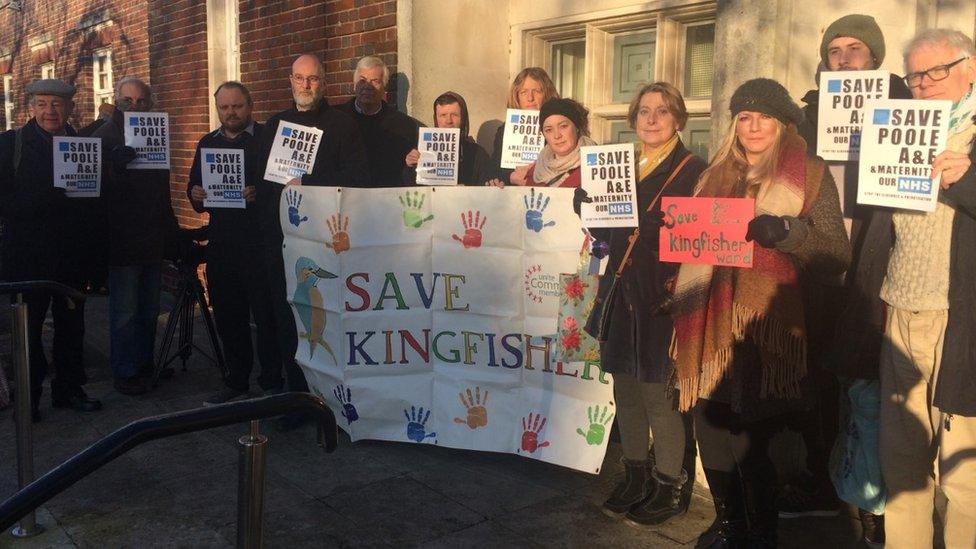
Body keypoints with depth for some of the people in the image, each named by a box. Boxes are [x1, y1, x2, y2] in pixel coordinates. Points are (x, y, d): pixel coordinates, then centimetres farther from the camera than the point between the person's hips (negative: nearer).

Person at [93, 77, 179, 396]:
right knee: (125, 312, -1)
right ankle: (125, 373, 9)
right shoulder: (104, 136, -5)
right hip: (122, 238, -6)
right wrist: (115, 166, -31)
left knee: (149, 309, 13)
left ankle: (144, 365, 25)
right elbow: (97, 185, -13)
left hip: (152, 238, 6)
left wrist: (170, 227, 16)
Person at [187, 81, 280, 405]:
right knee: (227, 317, 11)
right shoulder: (207, 143, 17)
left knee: (266, 315, -3)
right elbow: (194, 185, 18)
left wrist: (259, 194, -24)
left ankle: (272, 384, 7)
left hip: (258, 242, -5)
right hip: (221, 243, 6)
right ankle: (236, 382, 22)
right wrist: (196, 195, -4)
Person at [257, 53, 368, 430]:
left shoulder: (343, 125, 3)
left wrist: (306, 185, -12)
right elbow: (262, 179, 18)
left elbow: (356, 180, -7)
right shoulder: (274, 125, 18)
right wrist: (266, 224, 6)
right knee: (287, 321, 5)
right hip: (280, 239, 4)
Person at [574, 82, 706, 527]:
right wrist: (587, 203, -5)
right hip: (621, 293, 6)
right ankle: (636, 474, 28)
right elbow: (605, 230, 13)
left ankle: (671, 484, 15)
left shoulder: (693, 171, -2)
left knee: (659, 392, -2)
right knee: (625, 388, 12)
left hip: (663, 298, -6)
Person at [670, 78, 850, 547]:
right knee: (710, 433, 9)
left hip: (762, 329, -5)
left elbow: (837, 257, -6)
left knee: (747, 441, -5)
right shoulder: (716, 175, 17)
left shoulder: (810, 176, 2)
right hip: (709, 326, 5)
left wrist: (787, 232, -21)